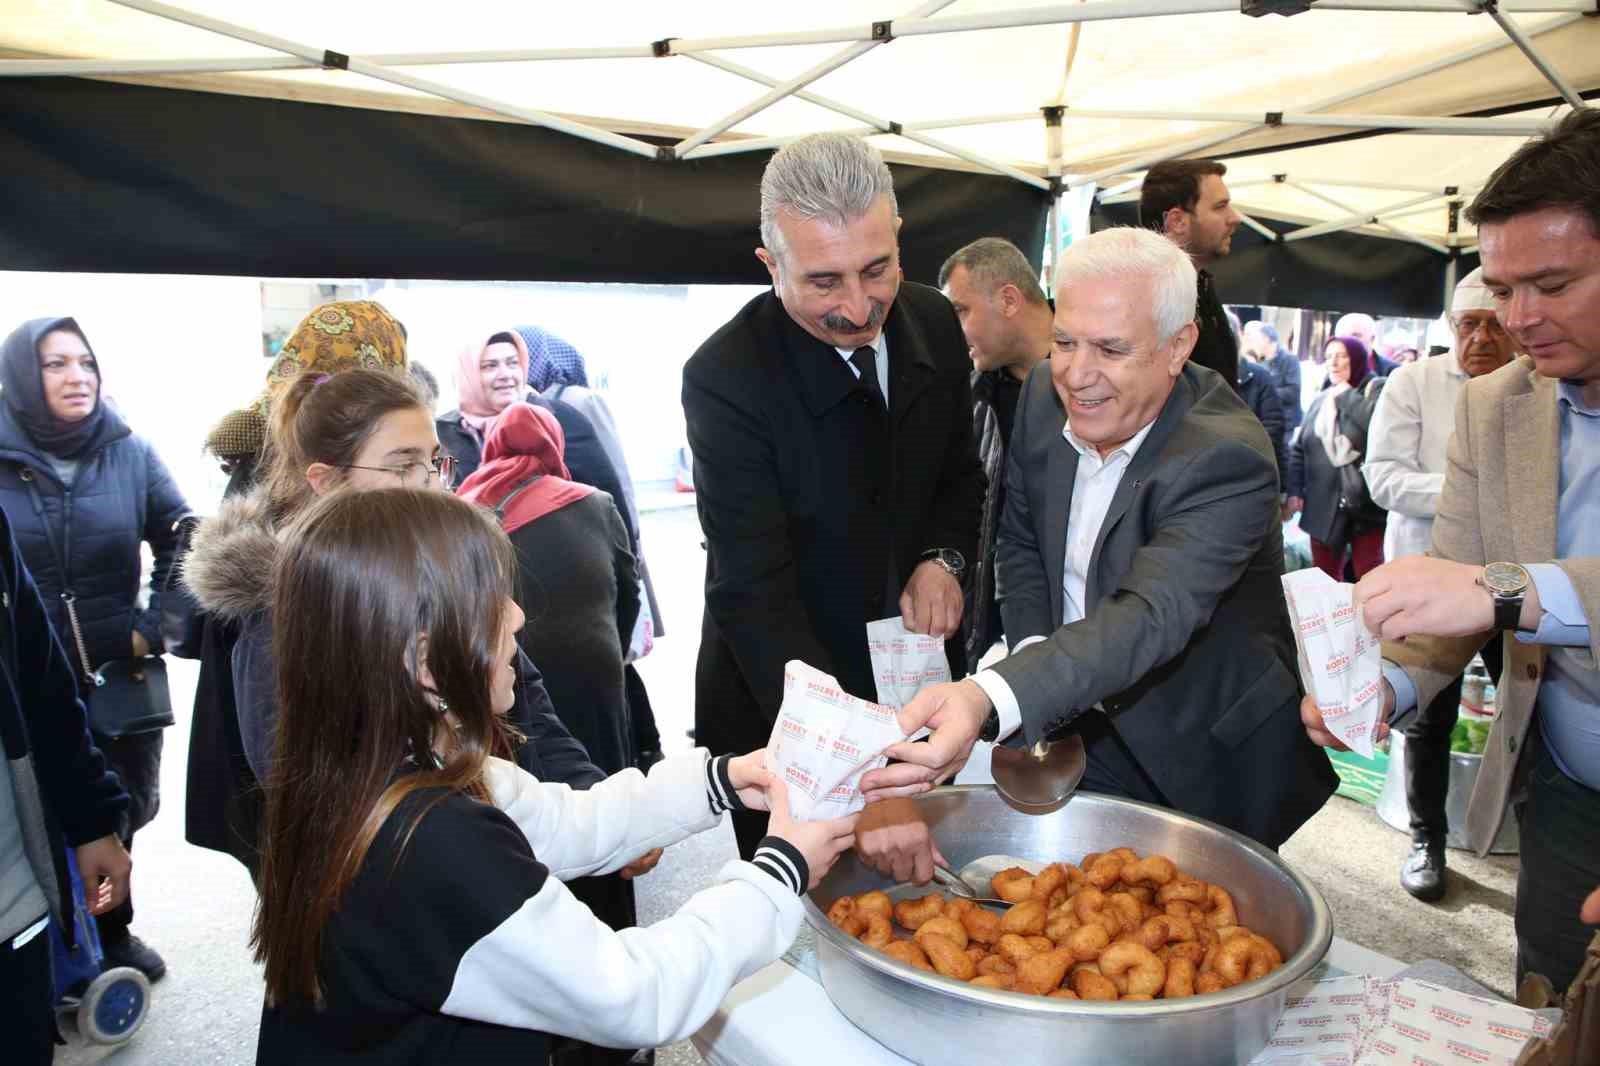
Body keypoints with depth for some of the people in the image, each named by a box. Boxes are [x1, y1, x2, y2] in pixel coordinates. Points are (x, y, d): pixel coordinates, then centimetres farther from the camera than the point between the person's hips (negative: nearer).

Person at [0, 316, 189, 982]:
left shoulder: (131, 455, -2)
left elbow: (185, 545, 2)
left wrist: (155, 628, -7)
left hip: (119, 680, 2)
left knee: (119, 814, 16)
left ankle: (111, 936, 38)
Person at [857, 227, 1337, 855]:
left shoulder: (1226, 458, -30)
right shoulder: (1046, 392, -10)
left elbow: (1151, 618, -43)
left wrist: (987, 700, -59)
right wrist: (1032, 653, -15)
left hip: (1206, 762, -4)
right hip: (1075, 720, 5)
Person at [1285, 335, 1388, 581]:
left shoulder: (1377, 390, 0)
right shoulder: (1320, 400, 16)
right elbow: (1299, 448, 15)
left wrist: (1346, 394, -10)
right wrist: (1294, 490, 5)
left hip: (1365, 505, -5)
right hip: (1323, 506, 5)